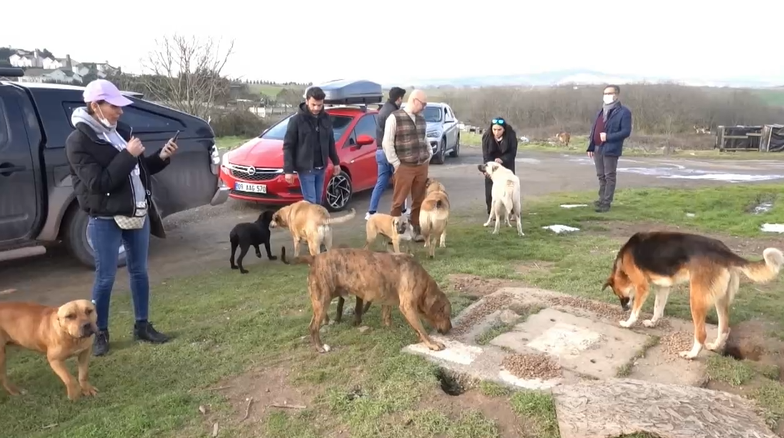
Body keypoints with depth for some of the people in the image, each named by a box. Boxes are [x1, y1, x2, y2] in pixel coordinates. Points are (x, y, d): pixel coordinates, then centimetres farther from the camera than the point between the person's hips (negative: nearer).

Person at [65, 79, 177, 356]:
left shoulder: (120, 131, 7)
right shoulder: (78, 141, -14)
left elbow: (140, 170, 14)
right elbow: (97, 182, -24)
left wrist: (161, 157, -4)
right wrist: (128, 155, -24)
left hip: (138, 215, 7)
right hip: (105, 222, -6)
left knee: (139, 272, 13)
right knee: (105, 278, 4)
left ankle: (142, 326, 26)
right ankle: (100, 333, 21)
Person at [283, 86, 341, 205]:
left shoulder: (326, 118, 5)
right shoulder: (297, 120, -12)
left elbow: (331, 142, 17)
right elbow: (288, 146, -10)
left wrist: (336, 162, 18)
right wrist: (288, 170, -15)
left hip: (321, 168, 5)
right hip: (305, 168, -5)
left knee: (318, 201, 13)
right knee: (310, 202, -6)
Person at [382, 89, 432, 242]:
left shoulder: (421, 119, 13)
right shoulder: (394, 118, -8)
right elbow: (387, 143, -9)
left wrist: (429, 154, 11)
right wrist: (396, 163, -10)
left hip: (422, 166, 6)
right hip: (404, 167, -6)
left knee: (419, 201, 9)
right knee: (398, 201, -1)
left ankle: (417, 230, 19)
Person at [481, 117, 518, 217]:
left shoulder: (511, 135, -23)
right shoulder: (487, 136, -22)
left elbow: (513, 152, -17)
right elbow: (486, 154, -21)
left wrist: (502, 160, -33)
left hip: (506, 163, 0)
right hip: (491, 164, 0)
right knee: (490, 187, -3)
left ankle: (510, 211, 5)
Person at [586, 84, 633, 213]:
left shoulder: (624, 112, -7)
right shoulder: (601, 111, 18)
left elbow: (626, 131, -14)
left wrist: (608, 137, -22)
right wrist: (591, 146, 10)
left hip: (610, 149, -7)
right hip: (597, 149, 7)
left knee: (609, 176, -2)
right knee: (601, 176, 14)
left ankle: (606, 203, 0)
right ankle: (602, 199, 25)